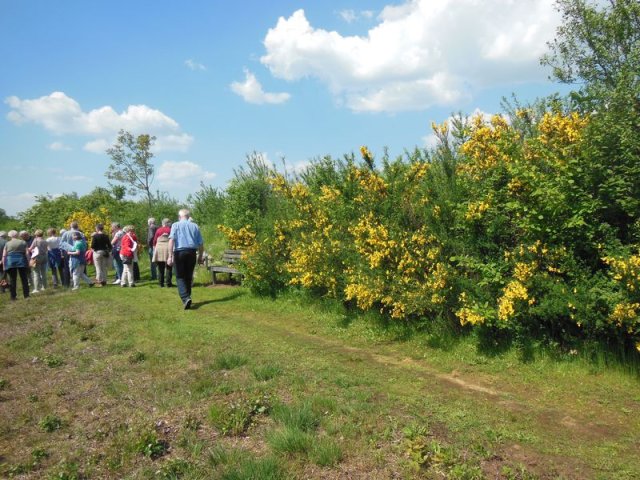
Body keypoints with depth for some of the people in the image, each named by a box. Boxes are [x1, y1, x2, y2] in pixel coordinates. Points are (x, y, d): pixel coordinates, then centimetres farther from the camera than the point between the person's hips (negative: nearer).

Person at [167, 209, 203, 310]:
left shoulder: (175, 225, 2)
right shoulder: (195, 226, 9)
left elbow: (171, 240, -11)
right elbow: (200, 243, 8)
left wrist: (170, 256, -13)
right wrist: (200, 256, 19)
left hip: (179, 252, -3)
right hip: (191, 252, 3)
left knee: (180, 277, 1)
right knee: (189, 277, 14)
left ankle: (185, 298, -17)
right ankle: (187, 298, 22)